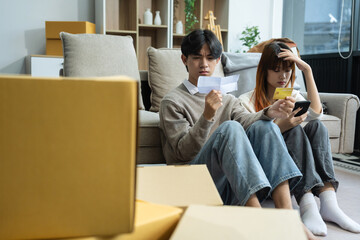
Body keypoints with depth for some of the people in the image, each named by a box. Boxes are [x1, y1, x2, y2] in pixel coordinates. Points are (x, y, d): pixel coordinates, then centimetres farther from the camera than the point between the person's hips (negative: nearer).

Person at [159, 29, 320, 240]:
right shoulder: (172, 102, 6)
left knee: (264, 126, -17)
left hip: (233, 183, 5)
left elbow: (246, 120, 1)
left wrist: (269, 112, -21)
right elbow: (184, 152, -6)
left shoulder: (227, 100, 22)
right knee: (229, 128, -29)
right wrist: (207, 116, -22)